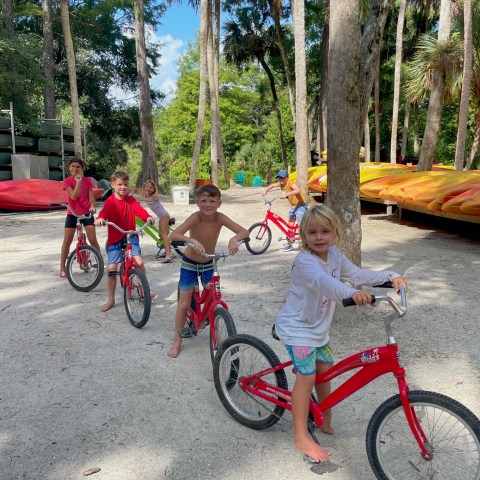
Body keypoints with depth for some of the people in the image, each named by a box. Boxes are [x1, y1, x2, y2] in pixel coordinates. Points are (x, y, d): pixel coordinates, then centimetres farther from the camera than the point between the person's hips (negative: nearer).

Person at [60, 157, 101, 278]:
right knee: (67, 240, 2)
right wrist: (78, 182, -24)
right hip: (72, 213, 0)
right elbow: (73, 196, -18)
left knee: (93, 239, -5)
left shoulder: (87, 180, -1)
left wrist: (92, 206, -26)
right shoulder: (67, 181, -4)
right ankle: (62, 268, 12)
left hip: (86, 213, 0)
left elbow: (91, 197, -5)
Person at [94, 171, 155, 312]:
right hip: (114, 237, -2)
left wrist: (148, 217, -37)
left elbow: (139, 210, -15)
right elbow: (105, 211, -30)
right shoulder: (110, 202, -10)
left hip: (130, 235, 2)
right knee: (112, 269, -3)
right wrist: (100, 218, -54)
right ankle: (111, 299, 14)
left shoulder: (131, 200, 1)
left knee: (139, 262, -15)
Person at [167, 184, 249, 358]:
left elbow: (244, 232, -21)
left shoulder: (220, 218, -20)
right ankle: (177, 341, 17)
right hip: (189, 264, -3)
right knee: (184, 304, 2)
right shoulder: (196, 217, -28)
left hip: (208, 265, 3)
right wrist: (192, 240, -55)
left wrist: (234, 238, -41)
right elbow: (173, 235, -39)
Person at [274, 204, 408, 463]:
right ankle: (301, 438, 4)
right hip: (297, 328, -8)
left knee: (325, 370, 16)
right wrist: (352, 293, -64)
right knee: (306, 377, -9)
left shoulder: (334, 255, -3)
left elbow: (357, 274, 0)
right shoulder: (304, 261, -28)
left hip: (318, 327, 8)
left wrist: (390, 276, -11)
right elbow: (323, 281, -47)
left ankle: (325, 418, 39)